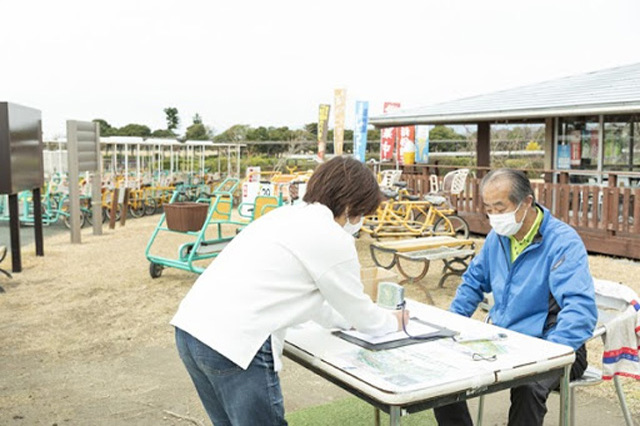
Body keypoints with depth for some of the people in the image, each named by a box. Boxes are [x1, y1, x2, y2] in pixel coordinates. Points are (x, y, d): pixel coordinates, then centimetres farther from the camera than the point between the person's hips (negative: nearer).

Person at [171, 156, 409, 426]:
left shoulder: (286, 215, 19)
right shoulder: (334, 240, -6)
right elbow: (363, 317, 8)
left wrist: (350, 319, 42)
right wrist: (393, 322, 29)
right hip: (235, 343, -9)